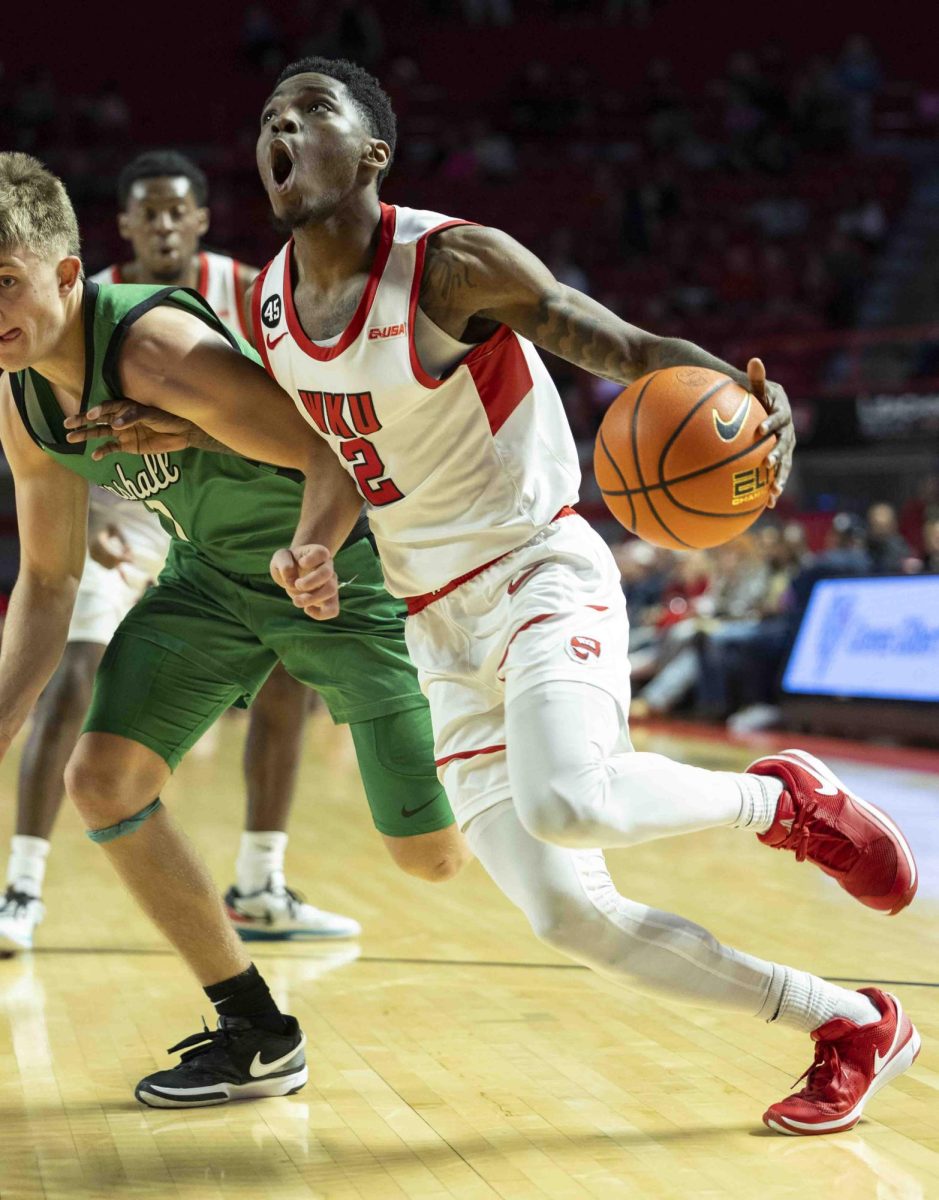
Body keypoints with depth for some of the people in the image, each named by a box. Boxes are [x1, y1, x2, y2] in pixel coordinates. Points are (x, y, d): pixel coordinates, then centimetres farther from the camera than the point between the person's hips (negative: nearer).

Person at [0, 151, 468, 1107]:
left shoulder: (158, 348, -32)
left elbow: (334, 454, -28)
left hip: (342, 564, -7)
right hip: (214, 575, 7)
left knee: (435, 857, -5)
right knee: (103, 779, -9)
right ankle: (256, 1036, 6)